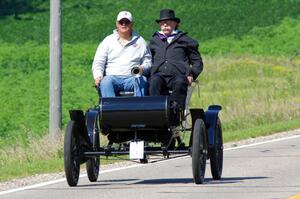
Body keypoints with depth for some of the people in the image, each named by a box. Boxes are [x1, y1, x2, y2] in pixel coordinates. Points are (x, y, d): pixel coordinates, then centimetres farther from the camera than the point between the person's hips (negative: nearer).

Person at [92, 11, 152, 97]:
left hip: (132, 78, 1)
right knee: (105, 82, -34)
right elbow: (98, 63, 11)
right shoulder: (108, 41, 17)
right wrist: (98, 76, -9)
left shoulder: (140, 41, 19)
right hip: (112, 77, -1)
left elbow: (148, 62, 19)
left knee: (142, 80, -32)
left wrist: (142, 68, -6)